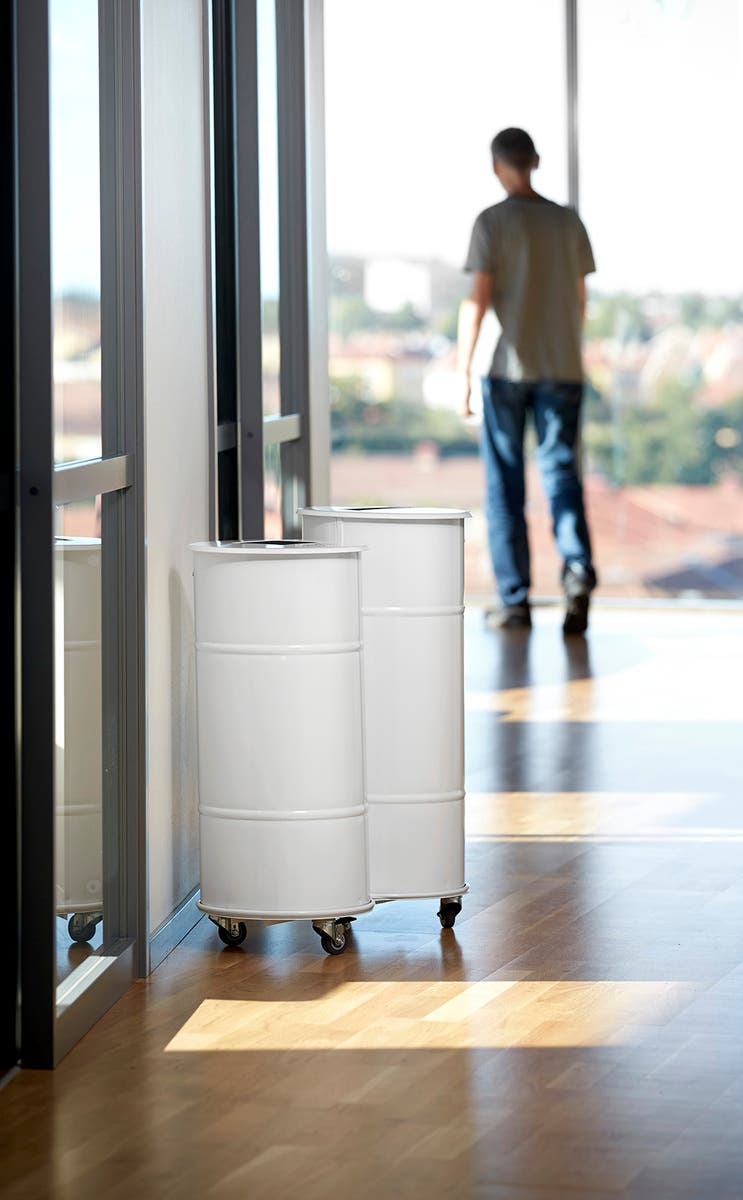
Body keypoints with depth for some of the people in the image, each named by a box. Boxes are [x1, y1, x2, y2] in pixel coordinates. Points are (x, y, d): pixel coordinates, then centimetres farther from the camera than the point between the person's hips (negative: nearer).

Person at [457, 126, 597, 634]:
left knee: (505, 485, 5)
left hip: (509, 368, -3)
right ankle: (578, 565, -20)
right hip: (563, 367, 3)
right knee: (562, 473, 5)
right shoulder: (568, 221, 8)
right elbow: (580, 299, 13)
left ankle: (516, 599, 6)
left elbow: (477, 300, -10)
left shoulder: (492, 221, -5)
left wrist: (463, 370, -7)